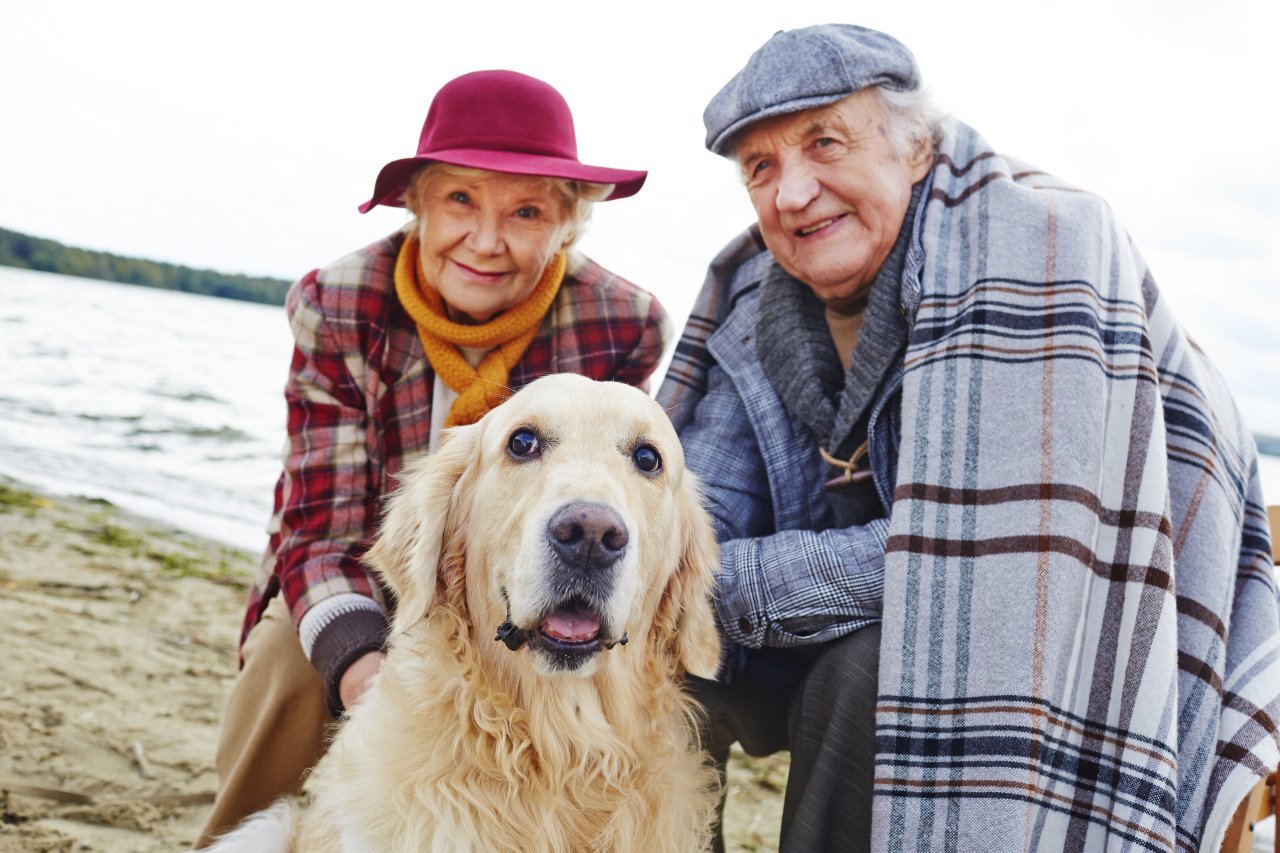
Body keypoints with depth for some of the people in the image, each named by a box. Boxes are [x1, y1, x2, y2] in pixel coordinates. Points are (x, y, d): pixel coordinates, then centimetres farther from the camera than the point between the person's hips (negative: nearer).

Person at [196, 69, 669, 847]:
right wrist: (360, 662, -41)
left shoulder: (625, 326, -20)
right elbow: (321, 528, -21)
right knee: (295, 657, -28)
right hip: (369, 585, 0)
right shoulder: (337, 309, -19)